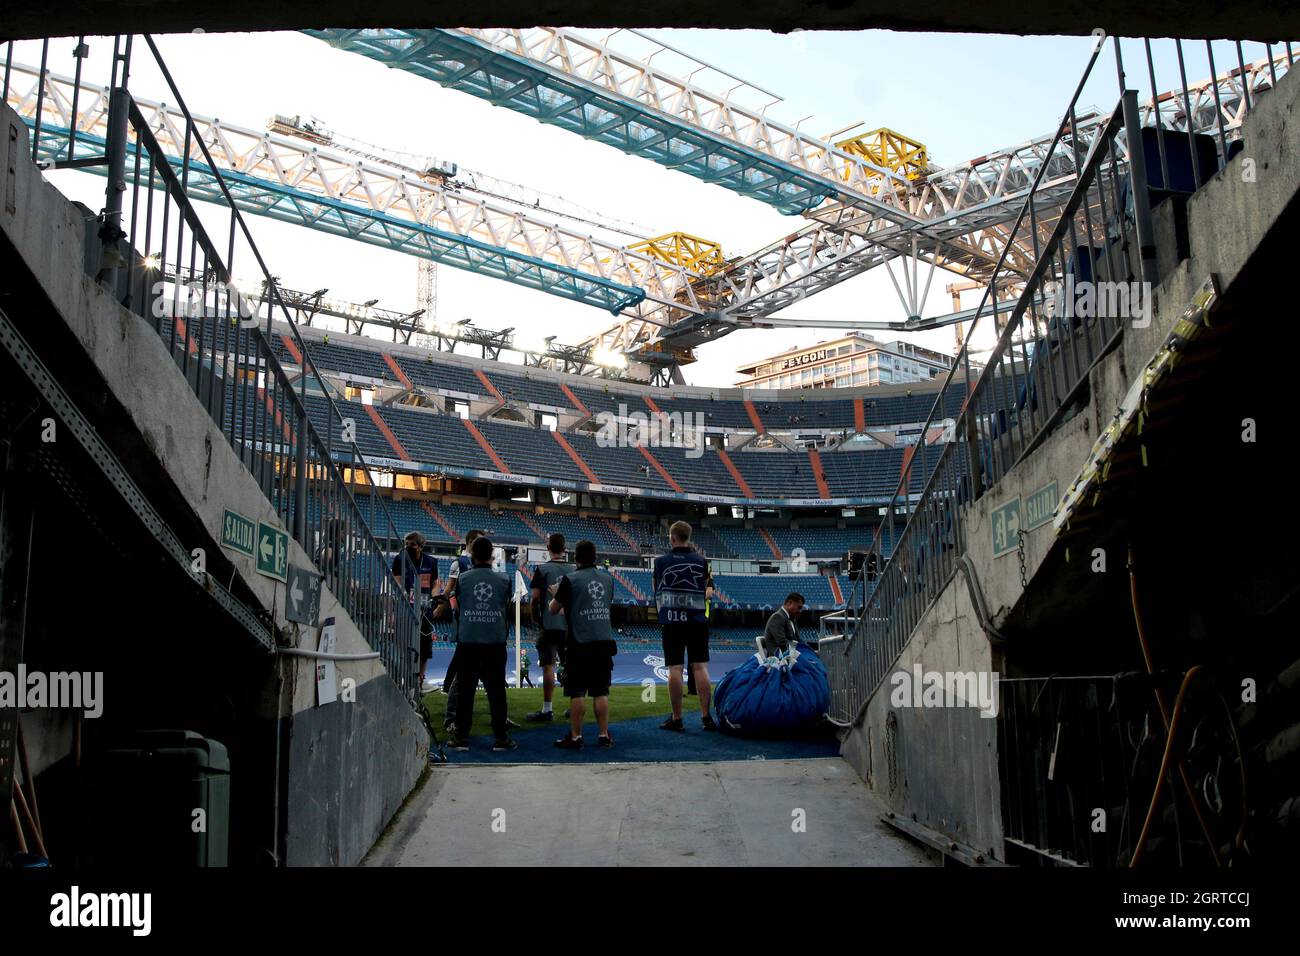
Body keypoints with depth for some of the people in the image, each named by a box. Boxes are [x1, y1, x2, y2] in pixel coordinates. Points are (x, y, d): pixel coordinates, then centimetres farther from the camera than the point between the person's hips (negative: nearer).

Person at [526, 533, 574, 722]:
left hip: (549, 624, -4)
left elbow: (535, 597, -5)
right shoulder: (573, 570, 6)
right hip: (570, 625, 4)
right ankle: (574, 706, 14)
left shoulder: (542, 569, -6)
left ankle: (547, 709, -2)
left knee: (549, 666, -3)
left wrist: (535, 618, 10)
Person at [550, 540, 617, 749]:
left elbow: (553, 609, 1)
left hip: (580, 642, -4)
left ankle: (575, 737, 6)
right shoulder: (608, 579, 8)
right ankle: (604, 736, 10)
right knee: (601, 692, 8)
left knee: (577, 692, 2)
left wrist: (557, 596, 24)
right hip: (604, 640, 4)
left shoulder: (570, 579, -6)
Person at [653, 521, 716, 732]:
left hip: (672, 621, -2)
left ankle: (676, 718, 2)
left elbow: (658, 592, 10)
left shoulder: (661, 561, -1)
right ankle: (706, 716, 1)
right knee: (700, 667, 2)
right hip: (698, 621, 2)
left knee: (675, 669, 0)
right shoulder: (701, 560, 4)